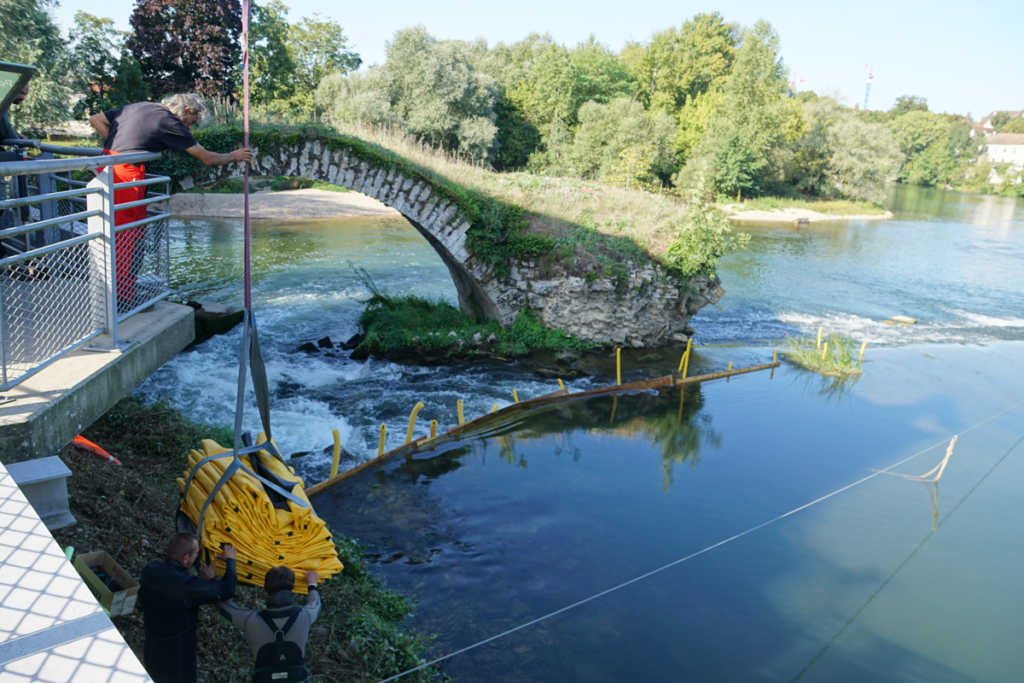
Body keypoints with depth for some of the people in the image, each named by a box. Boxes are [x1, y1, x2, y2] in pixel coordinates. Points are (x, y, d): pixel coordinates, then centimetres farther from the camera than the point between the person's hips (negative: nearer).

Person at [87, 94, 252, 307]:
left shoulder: (138, 107, 19)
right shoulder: (168, 122, -5)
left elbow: (95, 120, 21)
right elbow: (207, 157, 0)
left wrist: (120, 144, 16)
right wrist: (233, 156, 17)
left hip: (107, 167, 9)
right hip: (126, 175, -9)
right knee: (126, 236, -4)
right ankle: (124, 297, 1)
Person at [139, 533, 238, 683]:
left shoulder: (150, 570, -12)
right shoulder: (183, 586, -37)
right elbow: (226, 590, -27)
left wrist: (207, 581, -9)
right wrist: (230, 560, -11)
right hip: (176, 662, -7)